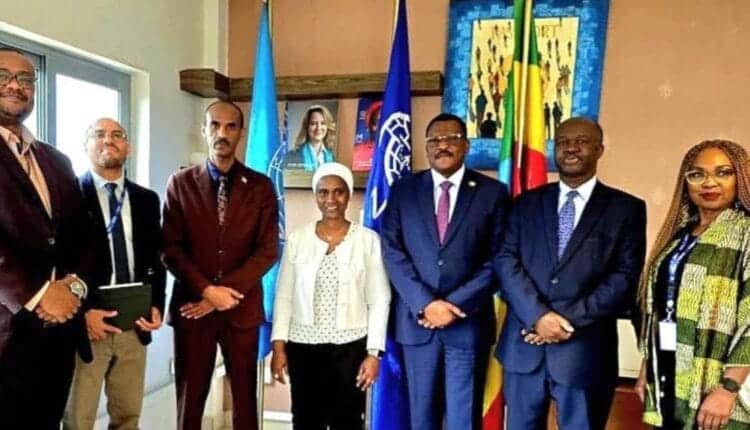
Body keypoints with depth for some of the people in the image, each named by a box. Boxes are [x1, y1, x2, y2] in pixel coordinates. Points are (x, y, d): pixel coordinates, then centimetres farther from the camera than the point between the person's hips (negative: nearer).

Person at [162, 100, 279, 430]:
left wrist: (224, 293, -12)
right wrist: (206, 290, -13)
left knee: (245, 399, 10)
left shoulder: (260, 186, 2)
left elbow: (268, 250, -4)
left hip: (242, 308, 0)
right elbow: (171, 248, -1)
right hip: (191, 306, 0)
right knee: (189, 400, 9)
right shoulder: (181, 183, 3)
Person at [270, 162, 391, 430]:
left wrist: (374, 352, -7)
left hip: (350, 347, -2)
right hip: (303, 346, 2)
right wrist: (279, 345, -1)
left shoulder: (368, 240, -5)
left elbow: (379, 300, -4)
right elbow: (284, 295, 4)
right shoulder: (297, 239, 1)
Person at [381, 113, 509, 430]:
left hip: (469, 321, -1)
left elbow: (496, 260, -4)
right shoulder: (403, 190, 5)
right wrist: (425, 303, -12)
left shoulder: (492, 192, 1)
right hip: (416, 319, 2)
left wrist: (457, 305, -13)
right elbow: (393, 253, -2)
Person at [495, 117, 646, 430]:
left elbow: (625, 277, -5)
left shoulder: (626, 208, 3)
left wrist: (570, 320, -14)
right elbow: (505, 261, -1)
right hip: (524, 344, 2)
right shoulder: (527, 203, 9)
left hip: (585, 350, -2)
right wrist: (537, 315, -15)